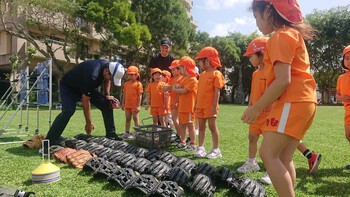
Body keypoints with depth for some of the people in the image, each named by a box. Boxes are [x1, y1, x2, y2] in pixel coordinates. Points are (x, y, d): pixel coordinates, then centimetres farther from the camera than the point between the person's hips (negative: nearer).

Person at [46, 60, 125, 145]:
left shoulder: (108, 66, -18)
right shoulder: (92, 75, -40)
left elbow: (106, 80, 9)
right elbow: (85, 101, -32)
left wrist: (107, 95, -6)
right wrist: (89, 122, -25)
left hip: (86, 87, 7)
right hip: (68, 87, -7)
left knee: (106, 104, -6)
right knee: (68, 110, -29)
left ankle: (111, 134, 3)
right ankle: (50, 140, -21)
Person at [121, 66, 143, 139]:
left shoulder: (138, 84, -8)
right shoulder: (126, 84, 10)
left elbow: (140, 95, -10)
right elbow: (124, 94, 14)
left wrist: (138, 105, -14)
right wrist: (123, 104, 12)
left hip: (135, 105, -6)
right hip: (127, 105, 6)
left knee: (135, 118, 4)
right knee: (127, 119, 12)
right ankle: (127, 132, 21)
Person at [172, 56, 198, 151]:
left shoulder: (193, 80, -14)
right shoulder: (184, 79, 16)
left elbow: (184, 91, -21)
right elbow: (181, 89, 19)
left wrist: (174, 89, -6)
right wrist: (177, 86, -3)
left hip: (189, 107, -9)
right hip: (182, 106, 9)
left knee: (190, 125, -4)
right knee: (182, 124, 15)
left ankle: (193, 144, 4)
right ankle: (182, 142, 26)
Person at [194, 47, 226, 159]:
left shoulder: (216, 74, -8)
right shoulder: (202, 74, 15)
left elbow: (217, 92, -13)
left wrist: (214, 106, -19)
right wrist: (196, 104, 15)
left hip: (210, 106, -7)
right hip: (200, 106, 8)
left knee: (212, 127, -1)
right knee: (201, 127, 10)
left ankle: (216, 150, 10)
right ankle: (201, 148, 18)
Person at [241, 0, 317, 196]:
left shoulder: (281, 36, -9)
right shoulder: (292, 34, 22)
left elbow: (283, 80, -19)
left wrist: (256, 108, -14)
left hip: (292, 102, -10)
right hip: (301, 101, 10)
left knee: (268, 154, -11)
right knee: (284, 158, 10)